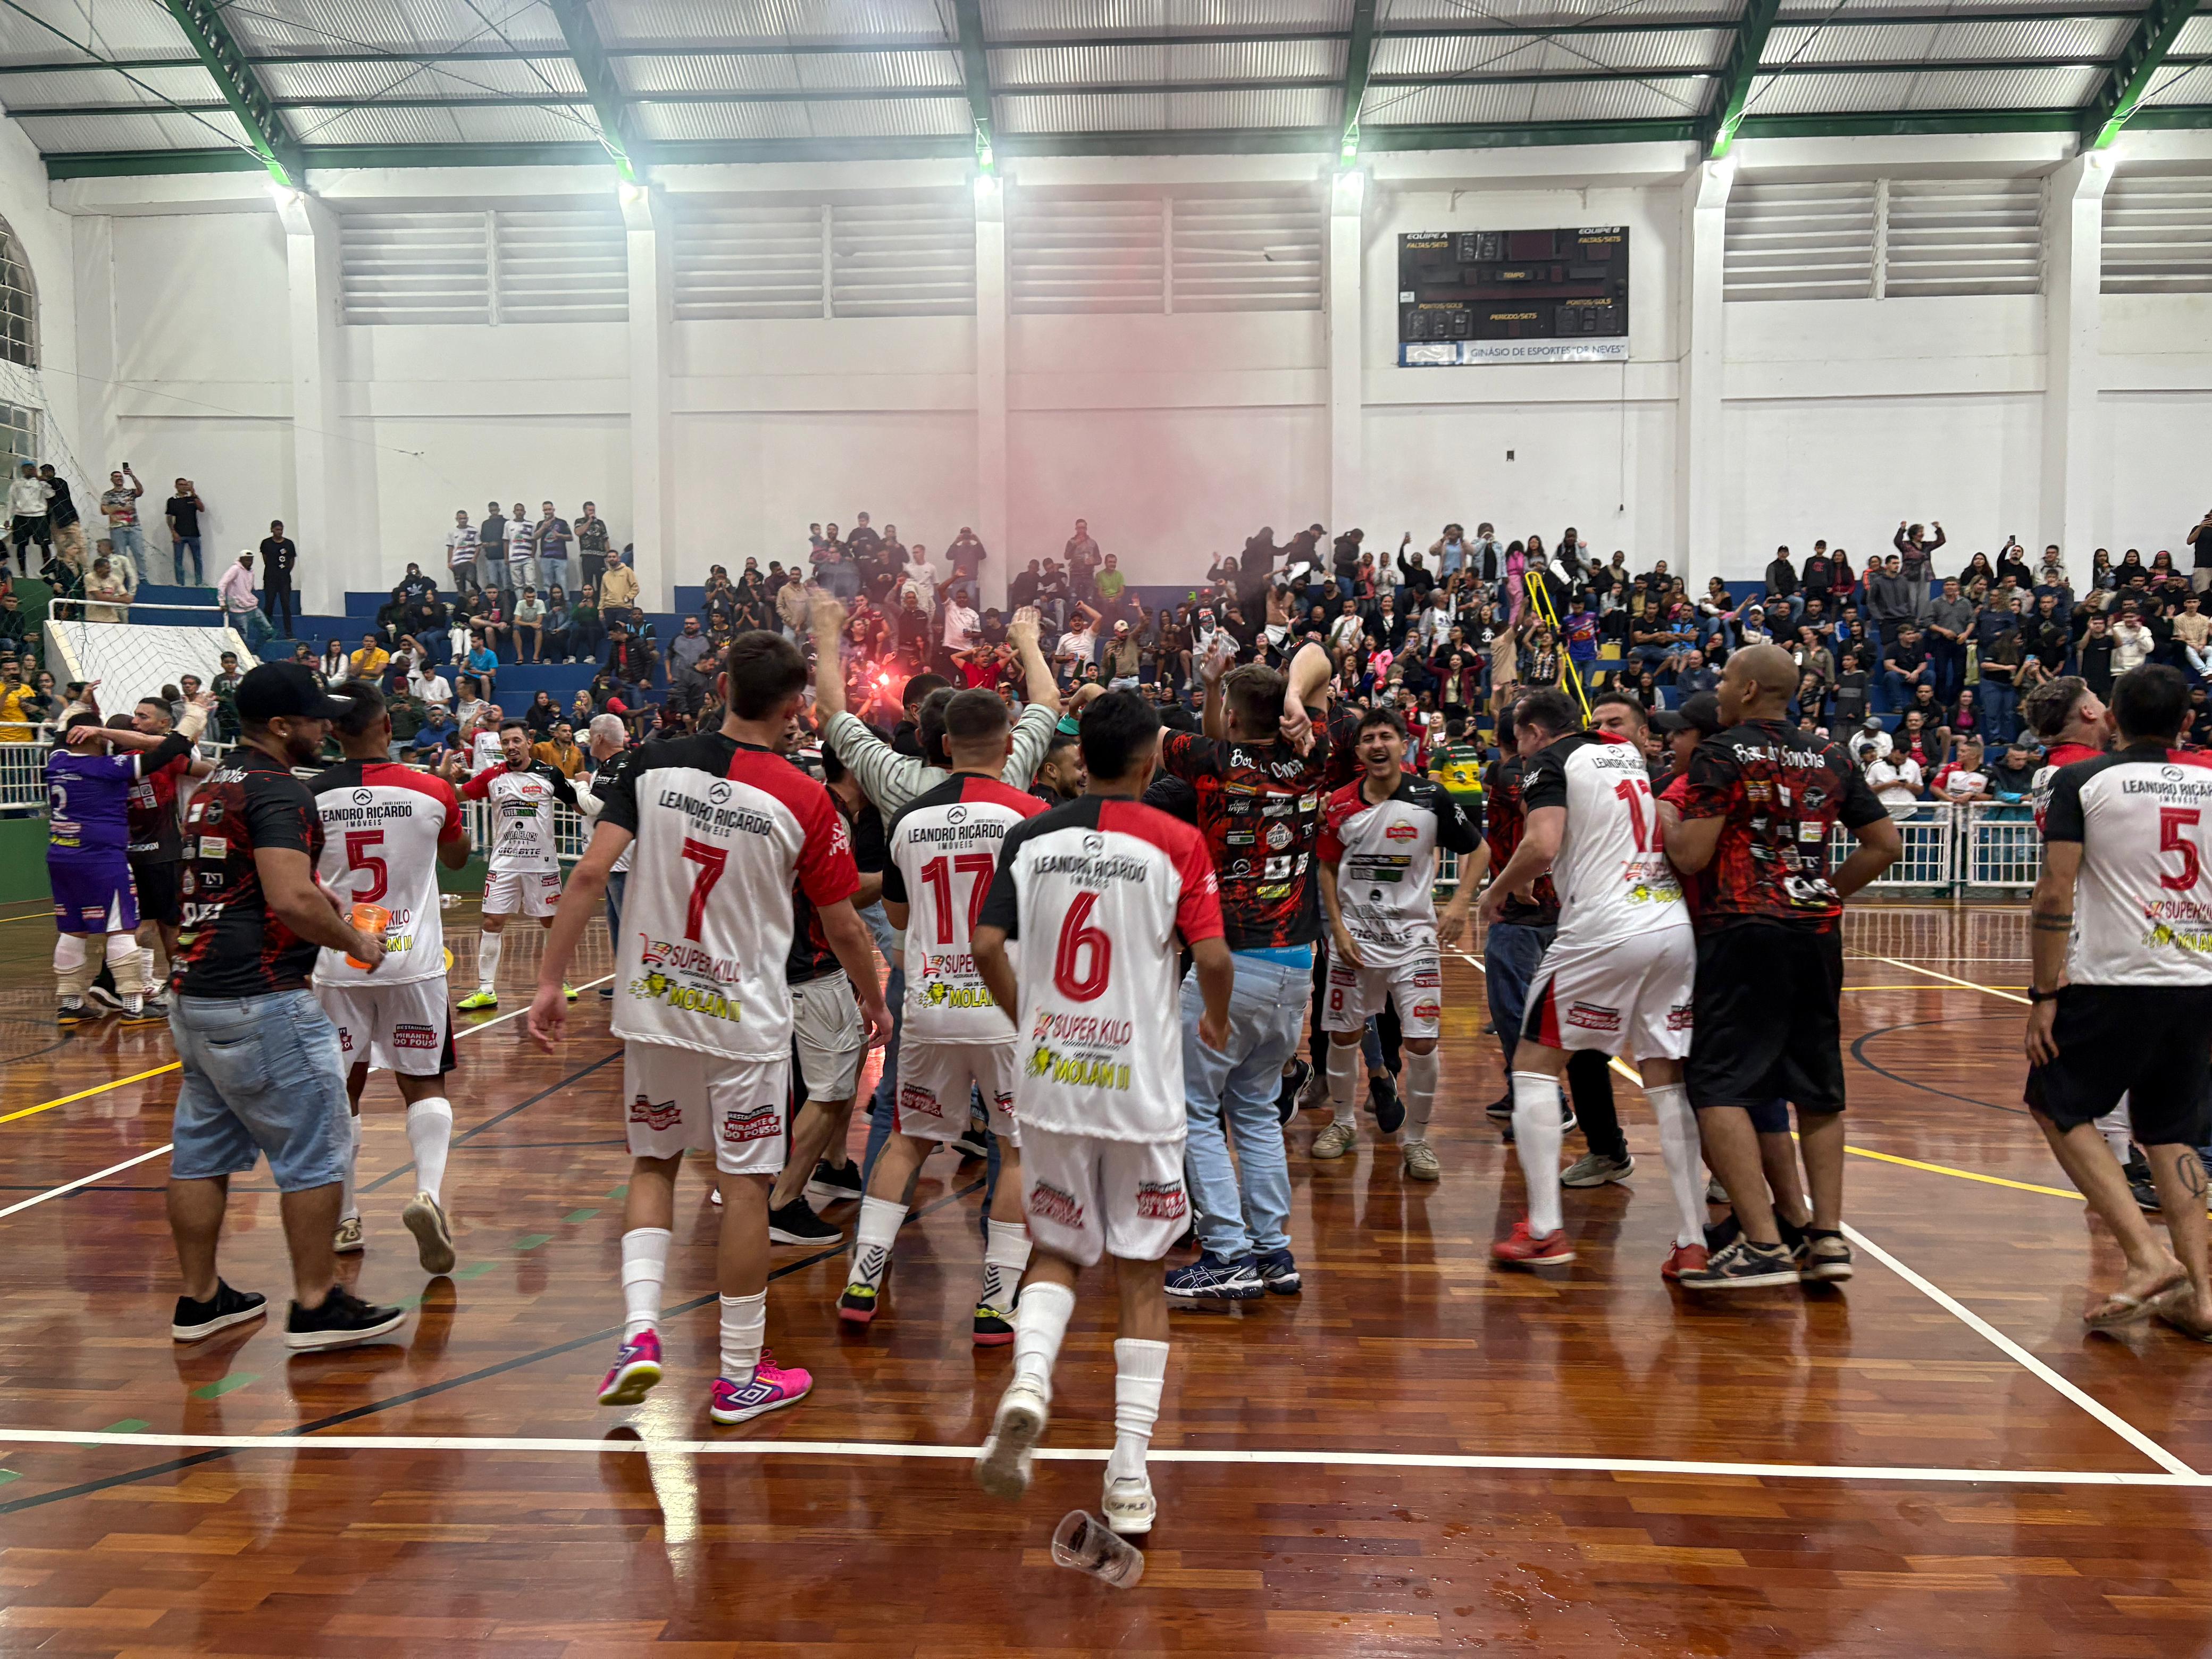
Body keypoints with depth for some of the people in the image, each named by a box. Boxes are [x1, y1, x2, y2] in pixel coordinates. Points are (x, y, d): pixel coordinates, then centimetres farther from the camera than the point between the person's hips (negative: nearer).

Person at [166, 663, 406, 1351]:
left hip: (194, 990, 10)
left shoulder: (212, 787, 16)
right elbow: (292, 897, -25)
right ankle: (316, 1305, 2)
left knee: (203, 1148, 14)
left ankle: (199, 1297, 23)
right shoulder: (278, 790, -14)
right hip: (261, 998, -10)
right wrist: (355, 941, -10)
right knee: (314, 1148, -2)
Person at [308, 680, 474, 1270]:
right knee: (424, 1085, 9)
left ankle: (344, 1220, 20)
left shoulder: (308, 797, -5)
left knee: (342, 1089, 14)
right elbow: (457, 857, 14)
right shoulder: (432, 790, -6)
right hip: (414, 962, -1)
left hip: (339, 965, 1)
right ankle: (429, 1193, -12)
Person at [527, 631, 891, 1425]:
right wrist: (873, 1001, 14)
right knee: (745, 1186, 7)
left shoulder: (655, 765, -4)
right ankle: (741, 1375, 18)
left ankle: (640, 1329, 7)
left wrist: (551, 981, -4)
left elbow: (590, 873, -10)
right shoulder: (804, 799, -10)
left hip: (653, 1004, 3)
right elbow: (842, 926, -3)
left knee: (652, 1164, 21)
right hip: (743, 1017, -3)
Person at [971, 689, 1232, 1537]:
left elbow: (987, 947, -1)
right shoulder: (1177, 842, -6)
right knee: (1140, 1275, 10)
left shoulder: (1030, 838, 2)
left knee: (1056, 1253, 19)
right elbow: (1213, 958, -12)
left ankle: (1029, 1382, -8)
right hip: (1138, 1086, -2)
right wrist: (1216, 1021, 9)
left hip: (1048, 1079, 3)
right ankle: (1129, 1476, 11)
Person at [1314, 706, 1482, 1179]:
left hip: (1413, 935, -2)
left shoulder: (1432, 798, -7)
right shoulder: (1339, 805, -1)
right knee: (1343, 1034, 10)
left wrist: (1460, 904, -8)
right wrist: (1338, 927, 1)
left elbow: (1478, 849, 3)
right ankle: (1343, 1122, 32)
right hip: (1354, 936, 2)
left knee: (1422, 1042, -6)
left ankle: (1417, 1140, 11)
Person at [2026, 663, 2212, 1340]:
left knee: (2058, 1106, 11)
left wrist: (2044, 992, -7)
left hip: (2111, 980, -4)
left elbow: (2054, 892, -11)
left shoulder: (2083, 780, -4)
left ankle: (2148, 1256, -2)